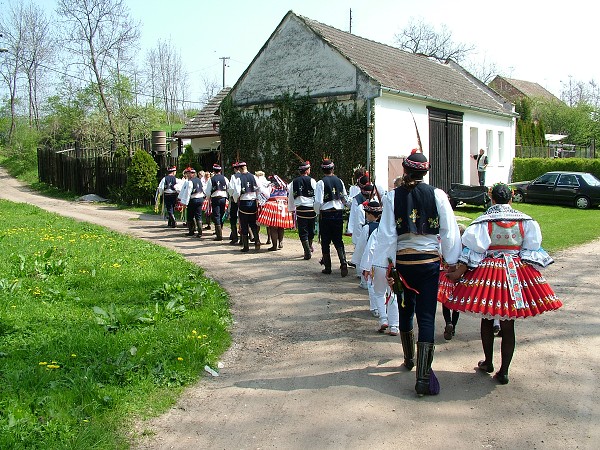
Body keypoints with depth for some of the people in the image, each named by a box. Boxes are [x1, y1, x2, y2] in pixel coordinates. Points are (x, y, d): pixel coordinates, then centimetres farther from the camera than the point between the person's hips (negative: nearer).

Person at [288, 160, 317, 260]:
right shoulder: (311, 181, -3)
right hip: (311, 208, 0)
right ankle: (310, 247, 37)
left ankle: (308, 252, -2)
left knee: (303, 232, 3)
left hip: (300, 209, 1)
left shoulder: (294, 182, 5)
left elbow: (290, 197, 11)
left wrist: (292, 209, 20)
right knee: (311, 229, 18)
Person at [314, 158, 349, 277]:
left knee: (325, 242, 8)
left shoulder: (321, 183, -10)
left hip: (326, 214, -3)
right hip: (338, 214, 4)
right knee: (338, 240, 9)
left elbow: (318, 202, -14)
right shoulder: (339, 181, 4)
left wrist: (318, 212, 4)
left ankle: (327, 267, 14)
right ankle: (343, 263, -8)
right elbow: (345, 199, 9)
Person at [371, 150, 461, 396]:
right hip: (430, 262, -1)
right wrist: (452, 261, 6)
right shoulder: (437, 195, -5)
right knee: (427, 317, 0)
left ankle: (409, 359, 39)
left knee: (406, 311, 20)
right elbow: (450, 231, -3)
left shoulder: (393, 197, -5)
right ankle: (423, 376, -8)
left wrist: (384, 263, 3)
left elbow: (387, 233, -4)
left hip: (403, 261, 1)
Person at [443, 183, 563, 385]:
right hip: (516, 275, 2)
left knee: (487, 320, 16)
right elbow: (532, 249, 4)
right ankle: (504, 371, 10)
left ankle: (488, 362, 29)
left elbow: (472, 250, -10)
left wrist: (458, 273, -8)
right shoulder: (526, 221, 1)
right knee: (508, 326, 7)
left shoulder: (483, 221, -6)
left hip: (488, 272, -1)